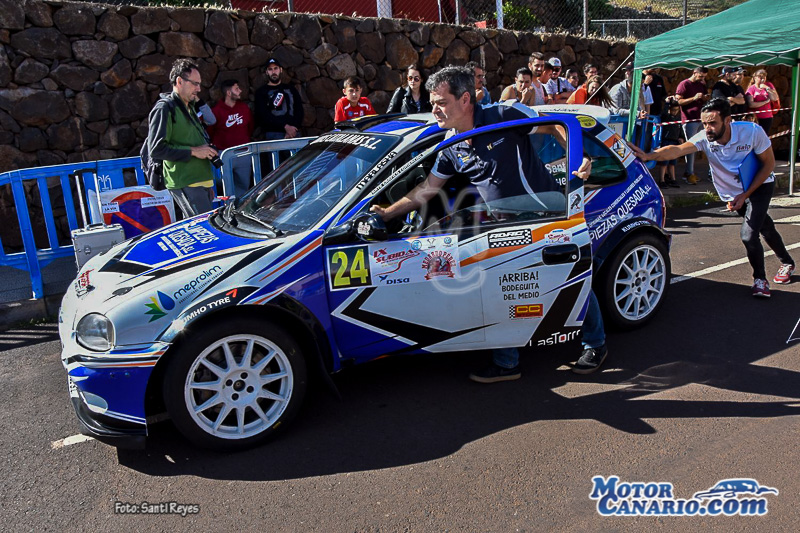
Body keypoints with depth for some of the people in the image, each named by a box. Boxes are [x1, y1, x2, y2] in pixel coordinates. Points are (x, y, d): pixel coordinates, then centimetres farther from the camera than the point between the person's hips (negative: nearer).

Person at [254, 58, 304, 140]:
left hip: (294, 133, 3)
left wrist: (294, 128, -9)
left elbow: (299, 110, 10)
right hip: (273, 135, -3)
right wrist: (285, 126, -16)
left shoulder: (291, 89, 18)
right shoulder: (261, 92, 9)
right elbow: (264, 114, -5)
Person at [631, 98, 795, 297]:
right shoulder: (705, 138, -24)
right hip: (733, 193, 3)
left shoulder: (752, 132, -27)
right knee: (765, 228, 22)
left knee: (749, 235, -18)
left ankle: (760, 279, 6)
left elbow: (768, 163, -15)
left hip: (760, 186, -3)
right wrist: (649, 156, -62)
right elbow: (677, 149, -42)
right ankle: (787, 262, 49)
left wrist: (745, 195, -20)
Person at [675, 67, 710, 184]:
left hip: (701, 119, 7)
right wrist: (694, 98, -19)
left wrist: (706, 98, 4)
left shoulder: (702, 85, 19)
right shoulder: (684, 84, -3)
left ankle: (688, 172, 12)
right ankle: (689, 174, -5)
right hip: (689, 120, -7)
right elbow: (678, 101, -11)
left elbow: (706, 101, 28)